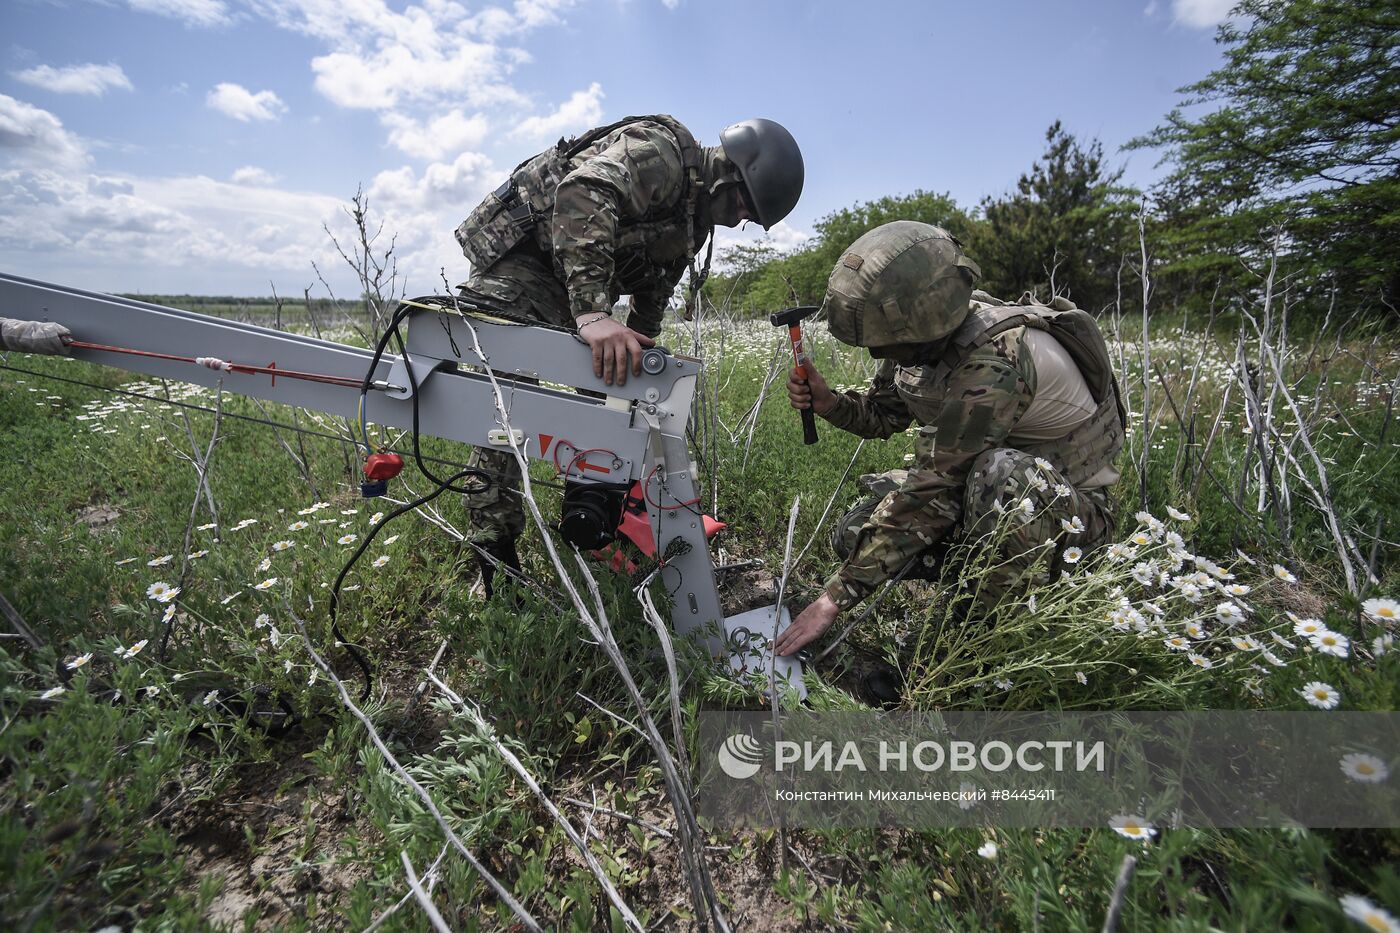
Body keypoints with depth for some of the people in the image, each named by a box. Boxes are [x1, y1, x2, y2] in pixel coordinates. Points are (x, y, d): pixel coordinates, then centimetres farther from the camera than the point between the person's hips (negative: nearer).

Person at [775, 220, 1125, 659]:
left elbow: (928, 492, -35)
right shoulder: (928, 329, -12)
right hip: (978, 476, 6)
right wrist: (828, 403, -18)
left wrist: (833, 600, -31)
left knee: (1005, 474, -40)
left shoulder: (999, 362, -35)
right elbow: (884, 412, 5)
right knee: (855, 537, -11)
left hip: (1071, 506, -6)